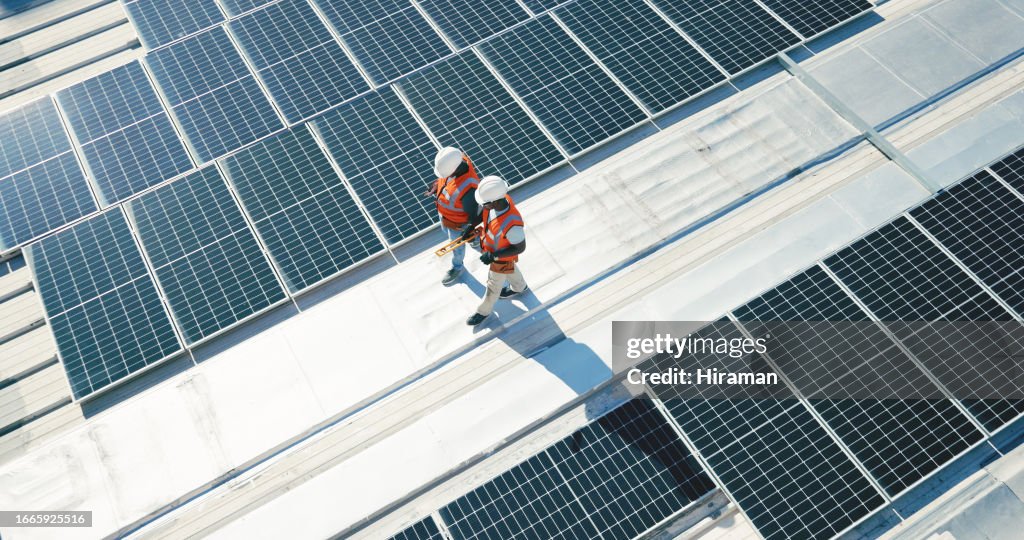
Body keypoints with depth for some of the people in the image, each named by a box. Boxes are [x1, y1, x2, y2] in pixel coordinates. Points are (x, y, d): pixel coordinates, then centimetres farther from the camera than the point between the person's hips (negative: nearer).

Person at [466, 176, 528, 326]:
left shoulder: (512, 224, -48)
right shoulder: (499, 198, -28)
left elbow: (520, 248, -30)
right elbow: (485, 213, -2)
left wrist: (494, 256, -31)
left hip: (502, 256, -6)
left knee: (494, 285, 23)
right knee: (510, 270, 36)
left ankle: (484, 311, 50)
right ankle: (519, 287, 66)